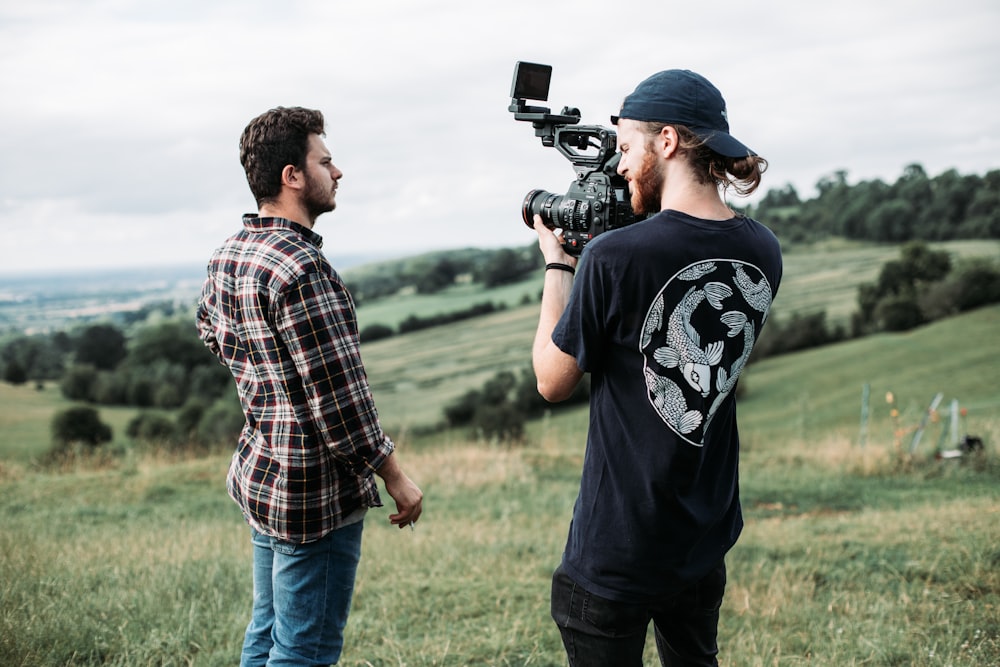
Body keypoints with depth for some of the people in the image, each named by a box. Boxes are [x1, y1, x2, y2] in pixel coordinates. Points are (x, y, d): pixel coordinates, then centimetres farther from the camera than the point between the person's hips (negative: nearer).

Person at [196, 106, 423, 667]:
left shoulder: (228, 256, 6)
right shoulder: (302, 269, -24)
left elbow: (211, 332, 25)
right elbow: (341, 395, -23)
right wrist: (396, 478, -14)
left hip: (259, 472, 10)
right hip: (316, 493, -9)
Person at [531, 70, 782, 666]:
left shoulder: (614, 258, -24)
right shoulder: (761, 251, -4)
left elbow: (553, 382, -10)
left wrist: (557, 264, 1)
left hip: (617, 554, -6)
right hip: (709, 537, 6)